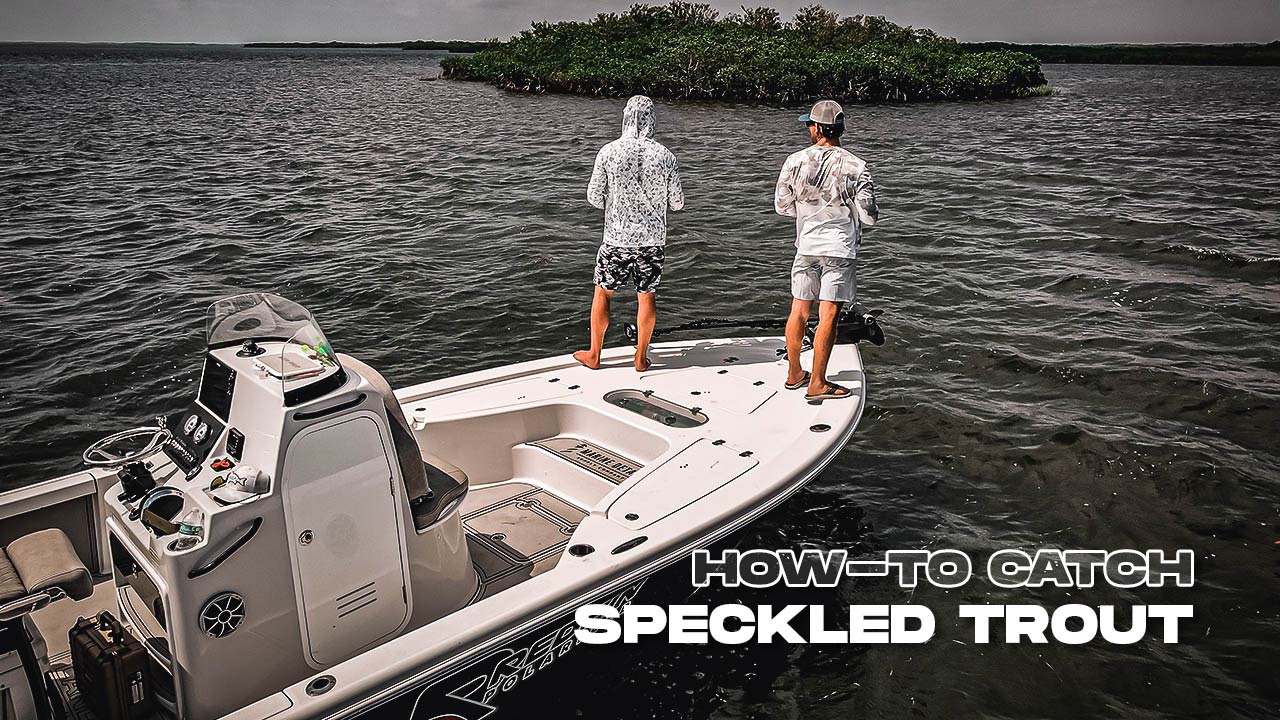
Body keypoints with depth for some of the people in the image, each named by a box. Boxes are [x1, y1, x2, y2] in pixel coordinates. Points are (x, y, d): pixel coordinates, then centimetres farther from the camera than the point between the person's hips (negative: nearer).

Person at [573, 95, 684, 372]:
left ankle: (593, 354, 23)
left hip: (617, 238, -1)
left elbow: (594, 197, -4)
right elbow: (677, 202, 0)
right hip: (653, 240, 1)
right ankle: (641, 357, 20)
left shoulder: (609, 152, -9)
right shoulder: (664, 156, -6)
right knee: (647, 296, 12)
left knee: (602, 292, 14)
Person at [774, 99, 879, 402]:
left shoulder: (795, 161, -3)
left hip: (806, 246, 3)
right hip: (839, 250, -3)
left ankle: (794, 374, 26)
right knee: (828, 316, 0)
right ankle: (817, 384, 4)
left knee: (799, 310, 13)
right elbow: (868, 216, -9)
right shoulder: (854, 166, -10)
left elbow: (782, 206, 6)